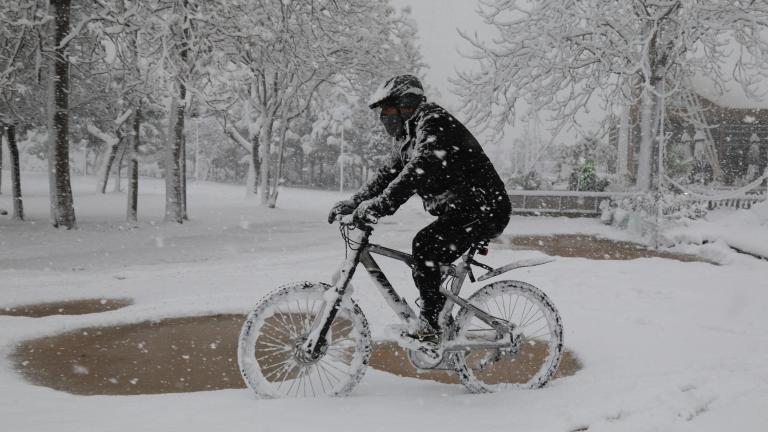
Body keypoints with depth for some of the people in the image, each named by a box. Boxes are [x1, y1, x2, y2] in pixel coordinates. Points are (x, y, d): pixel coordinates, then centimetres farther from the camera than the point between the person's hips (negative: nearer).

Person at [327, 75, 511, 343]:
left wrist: (380, 204, -38)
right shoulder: (408, 134, 16)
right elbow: (388, 173, 14)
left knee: (425, 245, -23)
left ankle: (431, 326, -18)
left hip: (483, 210, -10)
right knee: (425, 264, 10)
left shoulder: (435, 123, -17)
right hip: (459, 211, 10)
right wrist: (354, 203, 1)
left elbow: (419, 170, -32)